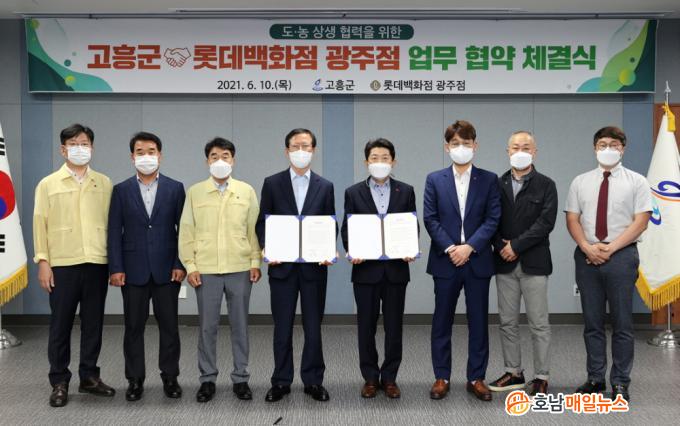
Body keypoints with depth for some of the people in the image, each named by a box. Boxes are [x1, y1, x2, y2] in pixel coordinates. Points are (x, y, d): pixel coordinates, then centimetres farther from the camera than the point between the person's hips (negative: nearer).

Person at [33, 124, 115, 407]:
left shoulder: (104, 184, 9)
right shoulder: (48, 185, 5)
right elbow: (40, 224, 2)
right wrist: (42, 261, -5)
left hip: (97, 264, 2)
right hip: (62, 265, -2)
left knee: (93, 324, 8)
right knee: (61, 326, 4)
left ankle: (89, 377, 21)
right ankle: (59, 383, 14)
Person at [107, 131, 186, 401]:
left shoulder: (175, 188, 3)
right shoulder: (121, 190, 5)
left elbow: (183, 229, 2)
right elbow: (114, 231, 2)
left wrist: (180, 264, -6)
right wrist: (115, 268, -6)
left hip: (167, 270, 0)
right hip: (133, 270, 1)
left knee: (169, 326, 6)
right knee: (133, 327, 7)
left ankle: (170, 377, 18)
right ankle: (135, 380, 18)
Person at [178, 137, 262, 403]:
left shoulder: (247, 191, 5)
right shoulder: (195, 192, 4)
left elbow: (254, 228, 5)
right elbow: (186, 231, 4)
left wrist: (255, 261, -1)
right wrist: (190, 265, -2)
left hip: (240, 269, 0)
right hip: (205, 270, 0)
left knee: (240, 325, 6)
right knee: (207, 326, 5)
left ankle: (240, 378, 17)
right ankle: (207, 379, 16)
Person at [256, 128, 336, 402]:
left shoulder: (325, 186, 7)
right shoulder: (272, 183, 4)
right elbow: (262, 222, 5)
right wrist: (266, 248, -11)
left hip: (314, 266, 1)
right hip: (282, 265, 0)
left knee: (313, 326, 6)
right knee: (282, 327, 6)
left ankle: (313, 381, 18)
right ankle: (281, 382, 17)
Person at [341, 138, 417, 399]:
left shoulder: (406, 191, 6)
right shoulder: (353, 193, 4)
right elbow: (346, 230, 4)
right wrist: (351, 251, -14)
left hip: (396, 268, 1)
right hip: (365, 269, 0)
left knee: (394, 327, 6)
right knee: (366, 327, 6)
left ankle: (389, 378, 18)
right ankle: (370, 378, 18)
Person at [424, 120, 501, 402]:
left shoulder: (489, 179, 5)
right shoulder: (435, 180, 5)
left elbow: (492, 219, -2)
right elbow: (430, 219, -1)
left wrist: (469, 247, -14)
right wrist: (450, 248, -12)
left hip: (477, 260, 0)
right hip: (445, 260, 0)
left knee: (478, 321, 5)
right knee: (442, 321, 6)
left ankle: (476, 378, 16)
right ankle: (441, 377, 16)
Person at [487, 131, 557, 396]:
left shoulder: (545, 185, 0)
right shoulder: (497, 184, 8)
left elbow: (546, 223, -10)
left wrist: (516, 246, -14)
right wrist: (501, 247, -10)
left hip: (533, 264, -3)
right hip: (504, 264, 3)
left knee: (539, 323, 2)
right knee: (507, 322, 9)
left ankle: (541, 377, 11)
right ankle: (514, 373, 21)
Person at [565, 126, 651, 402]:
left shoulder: (636, 182, 1)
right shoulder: (581, 182, 9)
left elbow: (640, 221, -5)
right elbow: (572, 220, 6)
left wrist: (610, 248, -13)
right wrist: (588, 248, -10)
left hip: (621, 255, -3)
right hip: (587, 256, 3)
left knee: (622, 323, 2)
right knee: (592, 322, 9)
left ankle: (620, 382, 12)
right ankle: (595, 378, 19)